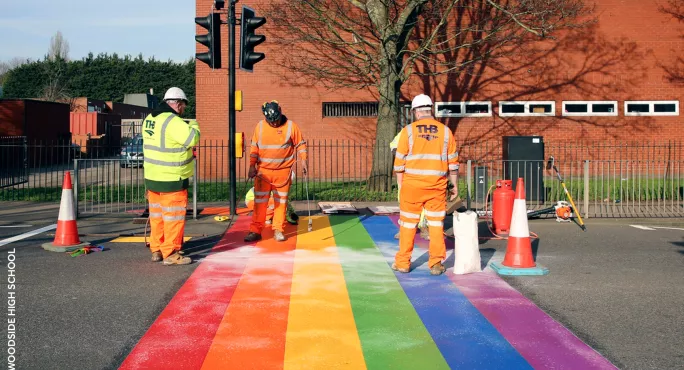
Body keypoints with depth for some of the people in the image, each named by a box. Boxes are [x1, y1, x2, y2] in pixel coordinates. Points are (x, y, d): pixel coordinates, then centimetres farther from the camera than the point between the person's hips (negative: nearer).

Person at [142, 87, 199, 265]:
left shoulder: (149, 119, 9)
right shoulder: (173, 122, -20)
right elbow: (192, 138, -25)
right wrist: (194, 125, -4)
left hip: (152, 177, 9)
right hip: (171, 180, -9)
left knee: (157, 215, 16)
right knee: (173, 216, -1)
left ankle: (156, 250, 25)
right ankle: (170, 254, 2)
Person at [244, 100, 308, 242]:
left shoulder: (291, 126, -5)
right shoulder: (260, 126, 1)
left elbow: (300, 144, 2)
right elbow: (254, 147, 7)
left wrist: (304, 160, -7)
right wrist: (252, 166, 2)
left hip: (283, 171, -1)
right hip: (263, 171, 1)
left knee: (281, 201, 5)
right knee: (260, 201, 1)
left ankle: (278, 230, 14)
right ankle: (255, 231, 7)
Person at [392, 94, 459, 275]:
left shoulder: (408, 131, -3)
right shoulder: (445, 131, 3)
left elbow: (400, 162, -3)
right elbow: (452, 162, 4)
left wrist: (400, 185, 7)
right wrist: (455, 185, 12)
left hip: (412, 184, -1)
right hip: (437, 185, 1)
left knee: (408, 224, 8)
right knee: (436, 224, 9)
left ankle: (403, 263, 14)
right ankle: (436, 264, 10)